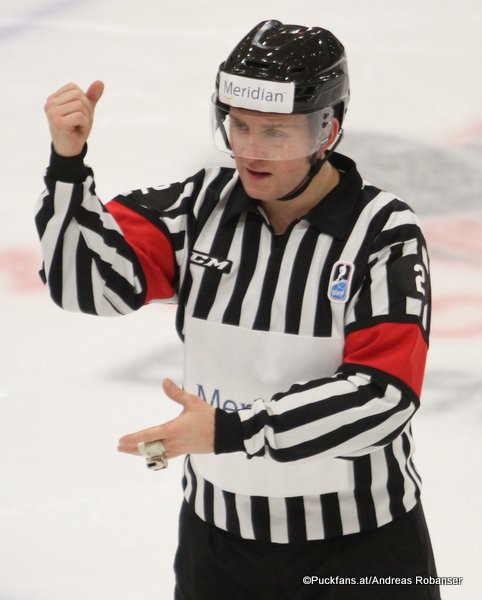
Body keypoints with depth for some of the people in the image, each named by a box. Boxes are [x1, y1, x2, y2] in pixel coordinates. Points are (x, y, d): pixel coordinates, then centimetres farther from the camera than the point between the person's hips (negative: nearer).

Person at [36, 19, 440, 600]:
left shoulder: (383, 232, -16)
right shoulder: (201, 206, -4)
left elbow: (383, 393, -25)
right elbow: (90, 281, -11)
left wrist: (234, 430, -32)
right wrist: (68, 162, -24)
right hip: (218, 529, 4)